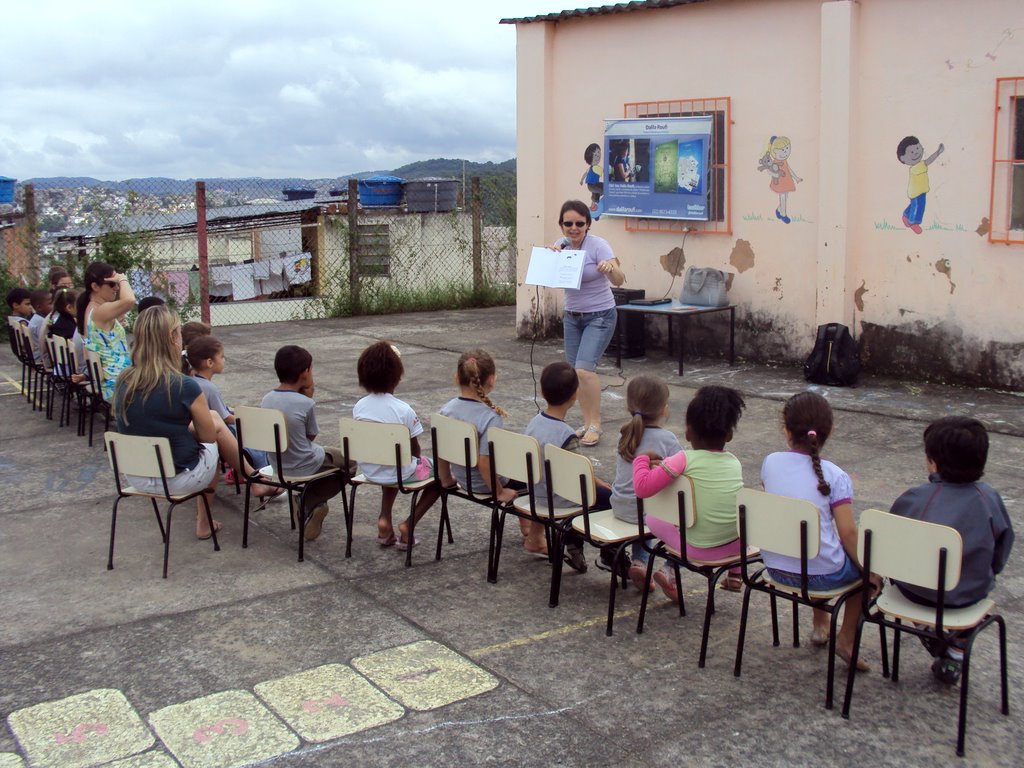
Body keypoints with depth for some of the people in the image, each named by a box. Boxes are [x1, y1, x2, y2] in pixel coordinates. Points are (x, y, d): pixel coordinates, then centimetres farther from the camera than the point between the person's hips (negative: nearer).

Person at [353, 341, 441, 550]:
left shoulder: (359, 407, -8)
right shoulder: (404, 410, -22)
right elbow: (415, 450, -11)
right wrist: (414, 459, 10)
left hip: (369, 471, 5)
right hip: (401, 474, -5)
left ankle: (385, 520, 21)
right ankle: (409, 525, 8)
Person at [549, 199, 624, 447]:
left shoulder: (598, 245, -16)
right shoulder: (561, 244, 0)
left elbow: (619, 281, -23)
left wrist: (611, 268, -45)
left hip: (599, 316, -6)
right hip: (572, 316, 6)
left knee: (584, 369, -19)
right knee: (575, 373, 6)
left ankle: (595, 425, -6)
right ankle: (587, 424, 18)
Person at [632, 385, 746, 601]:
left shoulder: (685, 460, -14)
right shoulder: (735, 463, 3)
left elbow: (643, 487, -21)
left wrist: (642, 458, -3)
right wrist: (665, 466, 19)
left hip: (698, 549, -4)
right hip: (735, 544, 4)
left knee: (652, 517, 18)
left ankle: (671, 571, 20)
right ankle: (735, 575, 35)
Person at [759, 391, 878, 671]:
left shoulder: (771, 462, -2)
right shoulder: (836, 477, -12)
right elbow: (848, 533, -13)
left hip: (776, 568, 5)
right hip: (822, 574, -5)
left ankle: (820, 624, 41)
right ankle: (846, 638, 20)